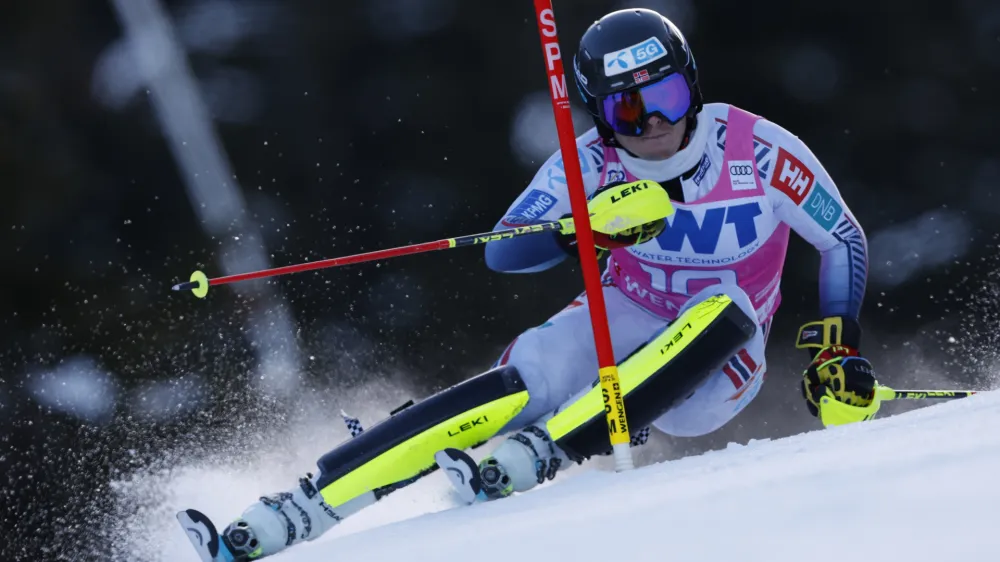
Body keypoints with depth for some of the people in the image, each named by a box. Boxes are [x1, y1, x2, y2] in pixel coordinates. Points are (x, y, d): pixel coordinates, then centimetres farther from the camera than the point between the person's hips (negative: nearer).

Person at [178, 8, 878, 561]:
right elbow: (501, 252, -18)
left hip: (710, 374, 0)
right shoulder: (593, 163, -11)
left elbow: (846, 243, -1)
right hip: (622, 328, 0)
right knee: (523, 384, -29)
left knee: (725, 310, -34)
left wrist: (840, 344, -13)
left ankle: (539, 453, -44)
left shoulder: (762, 152, -15)